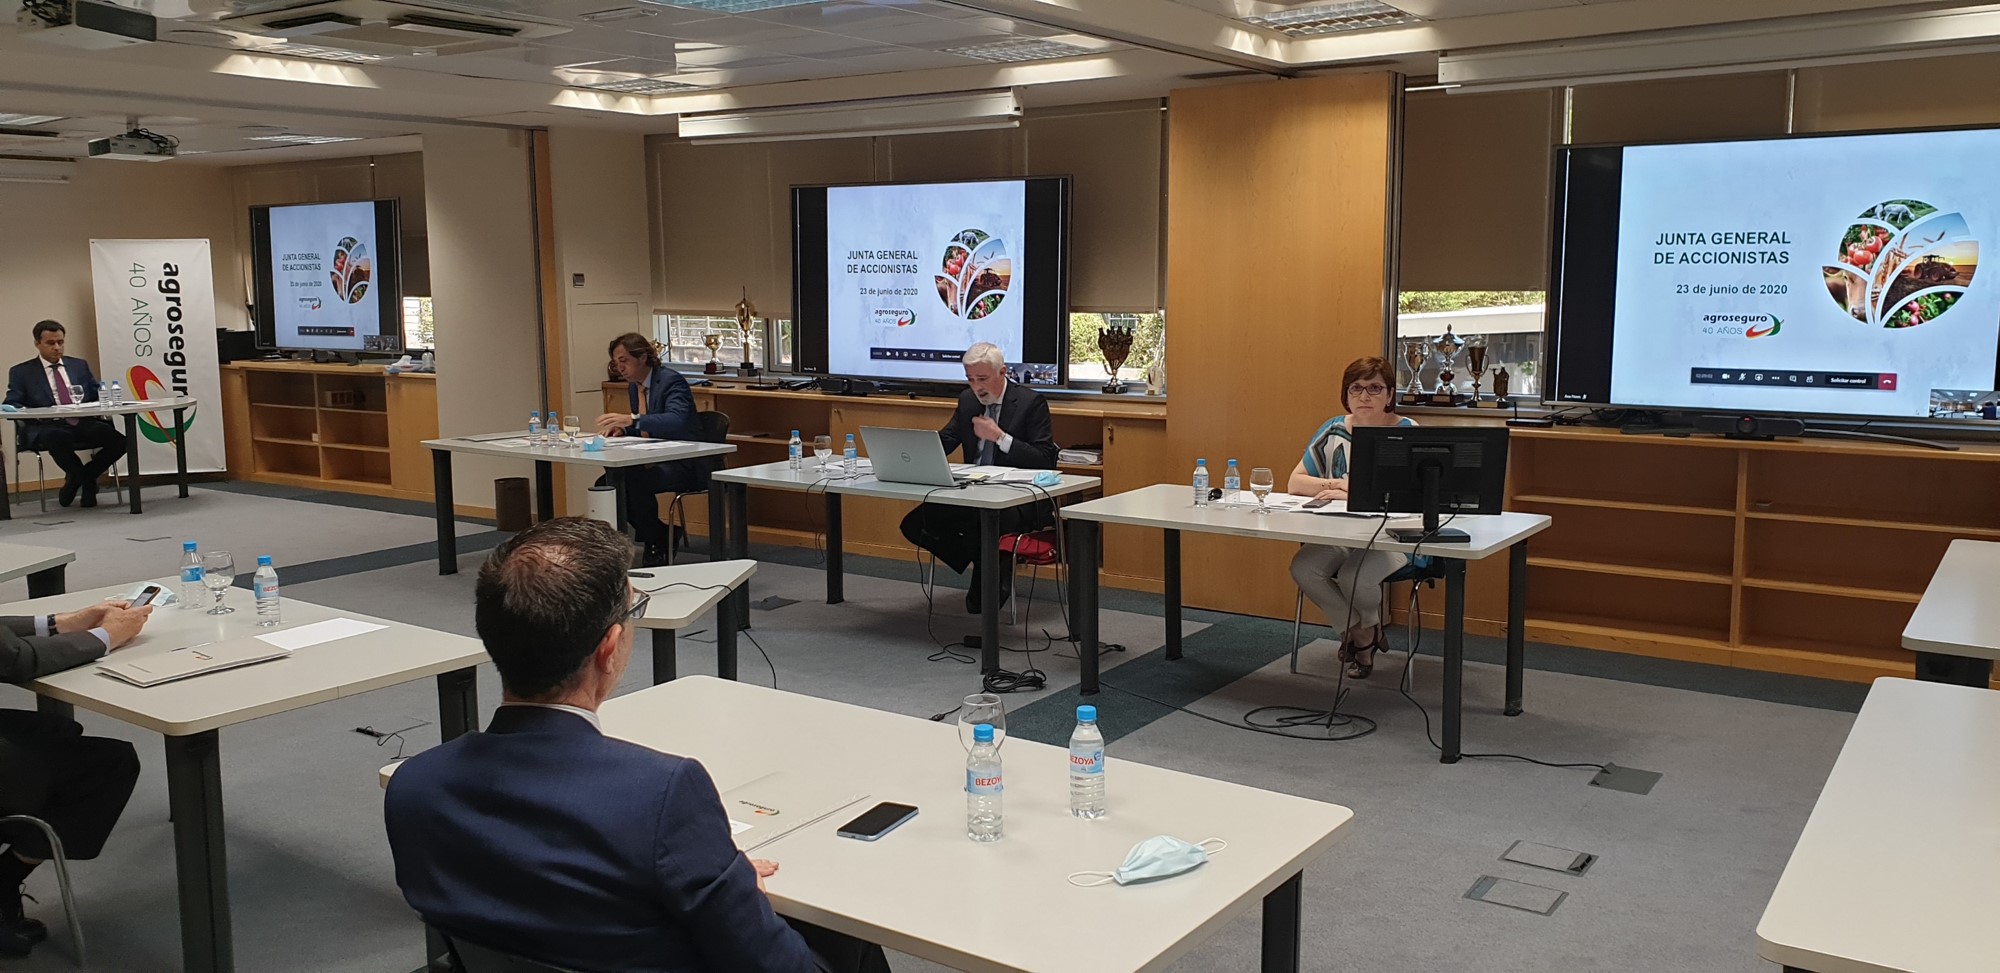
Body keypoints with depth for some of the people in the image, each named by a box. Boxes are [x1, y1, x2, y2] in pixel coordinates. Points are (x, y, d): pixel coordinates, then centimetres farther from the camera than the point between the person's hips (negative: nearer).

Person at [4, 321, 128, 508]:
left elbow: (98, 396, 19)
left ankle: (76, 477, 3)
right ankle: (86, 480, -9)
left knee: (120, 441, -26)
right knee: (58, 437, -41)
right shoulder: (21, 372, 13)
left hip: (84, 424, 3)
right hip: (48, 427, -3)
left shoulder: (79, 365, 22)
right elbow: (11, 405, 5)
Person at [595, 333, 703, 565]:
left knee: (635, 481, -32)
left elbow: (677, 420, -33)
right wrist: (622, 429, -2)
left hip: (682, 465, -9)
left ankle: (656, 547, -10)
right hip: (655, 460, 9)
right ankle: (661, 536, 1)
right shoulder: (633, 386, 12)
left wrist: (631, 420, -41)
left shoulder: (671, 381, -15)